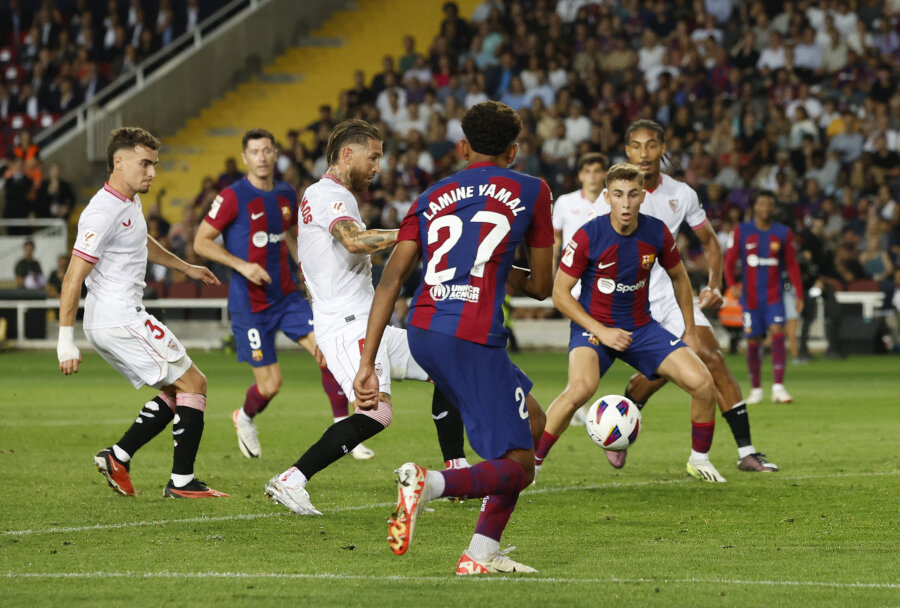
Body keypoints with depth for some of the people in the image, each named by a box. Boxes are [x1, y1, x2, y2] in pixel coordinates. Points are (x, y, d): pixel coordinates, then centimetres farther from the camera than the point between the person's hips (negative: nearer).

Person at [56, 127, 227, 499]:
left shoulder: (130, 202, 11)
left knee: (175, 391, 15)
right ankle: (182, 481, -5)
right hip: (121, 322, -10)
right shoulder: (104, 213, -20)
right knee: (193, 383, -5)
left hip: (112, 325, 10)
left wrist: (186, 267, 46)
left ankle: (117, 457, 11)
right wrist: (66, 342, -24)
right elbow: (73, 279, -22)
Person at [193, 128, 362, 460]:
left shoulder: (286, 195, 6)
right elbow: (201, 242, -9)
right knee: (270, 384, -3)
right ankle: (245, 418, 32)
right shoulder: (233, 197, -12)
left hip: (286, 296, 5)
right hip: (249, 304, -5)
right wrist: (241, 265, -20)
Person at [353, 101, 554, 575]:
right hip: (473, 339, -6)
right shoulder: (531, 192, 10)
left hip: (422, 332, 6)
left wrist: (367, 366, 3)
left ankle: (483, 555, 16)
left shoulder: (433, 197, 18)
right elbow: (541, 286, 13)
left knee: (531, 423, 23)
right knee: (519, 467, 0)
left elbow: (390, 280, 6)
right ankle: (428, 484, -30)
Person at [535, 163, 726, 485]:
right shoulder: (588, 237, -18)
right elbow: (560, 292, -12)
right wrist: (601, 332, -19)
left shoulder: (657, 233, -7)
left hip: (641, 326, 4)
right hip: (593, 326, -4)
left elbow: (678, 278, 12)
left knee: (702, 383, -10)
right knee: (581, 387, -34)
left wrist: (690, 330, 13)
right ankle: (530, 462, -19)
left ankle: (699, 459, 15)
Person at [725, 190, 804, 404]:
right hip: (750, 296, 0)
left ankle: (778, 386, -21)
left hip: (774, 296, 0)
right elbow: (729, 261, 2)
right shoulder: (741, 231, 3)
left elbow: (792, 265, 8)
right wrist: (732, 284, -15)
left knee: (777, 333, -17)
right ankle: (755, 389, 15)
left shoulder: (783, 233, 5)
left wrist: (799, 294, 2)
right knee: (753, 341, 2)